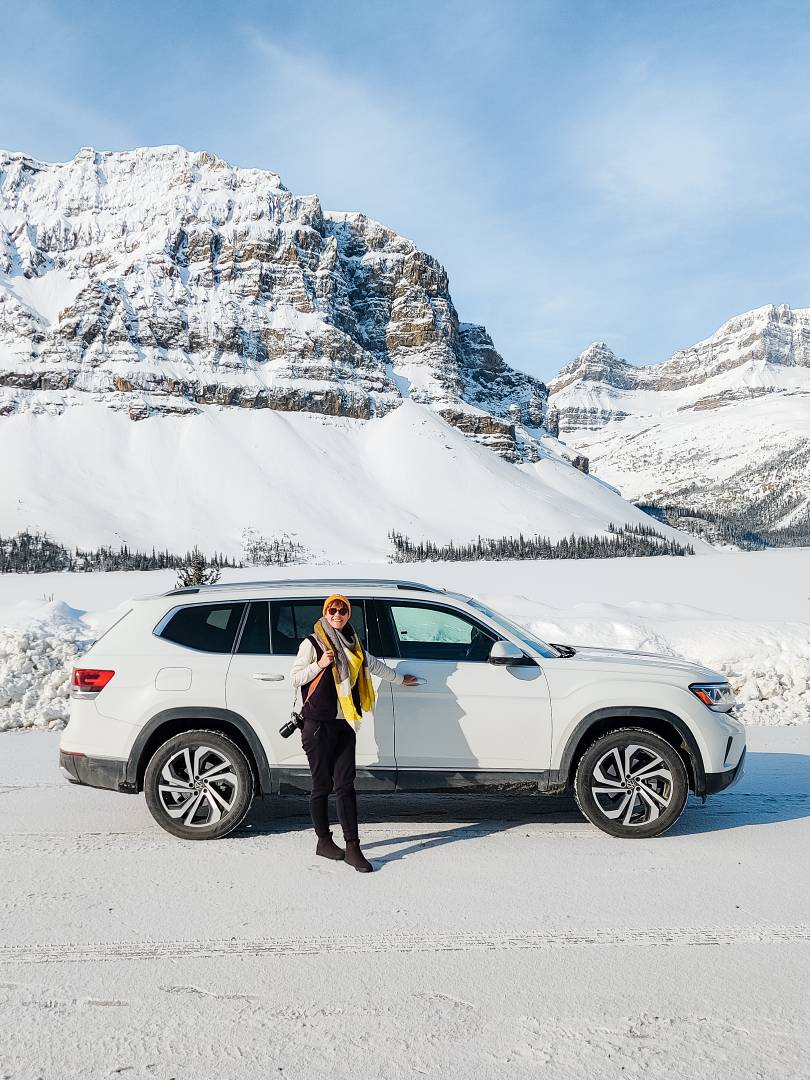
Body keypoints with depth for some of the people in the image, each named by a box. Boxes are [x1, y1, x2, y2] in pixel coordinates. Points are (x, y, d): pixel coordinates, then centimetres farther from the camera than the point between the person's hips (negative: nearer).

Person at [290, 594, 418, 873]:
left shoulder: (352, 645, 16)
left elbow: (374, 665, 32)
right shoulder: (311, 644, -1)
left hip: (345, 724, 4)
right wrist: (320, 665, -15)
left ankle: (352, 847, -4)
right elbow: (294, 678, -1)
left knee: (345, 785, -1)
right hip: (318, 724, -4)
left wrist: (400, 679, 43)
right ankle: (324, 841, 17)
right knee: (322, 785, 2)